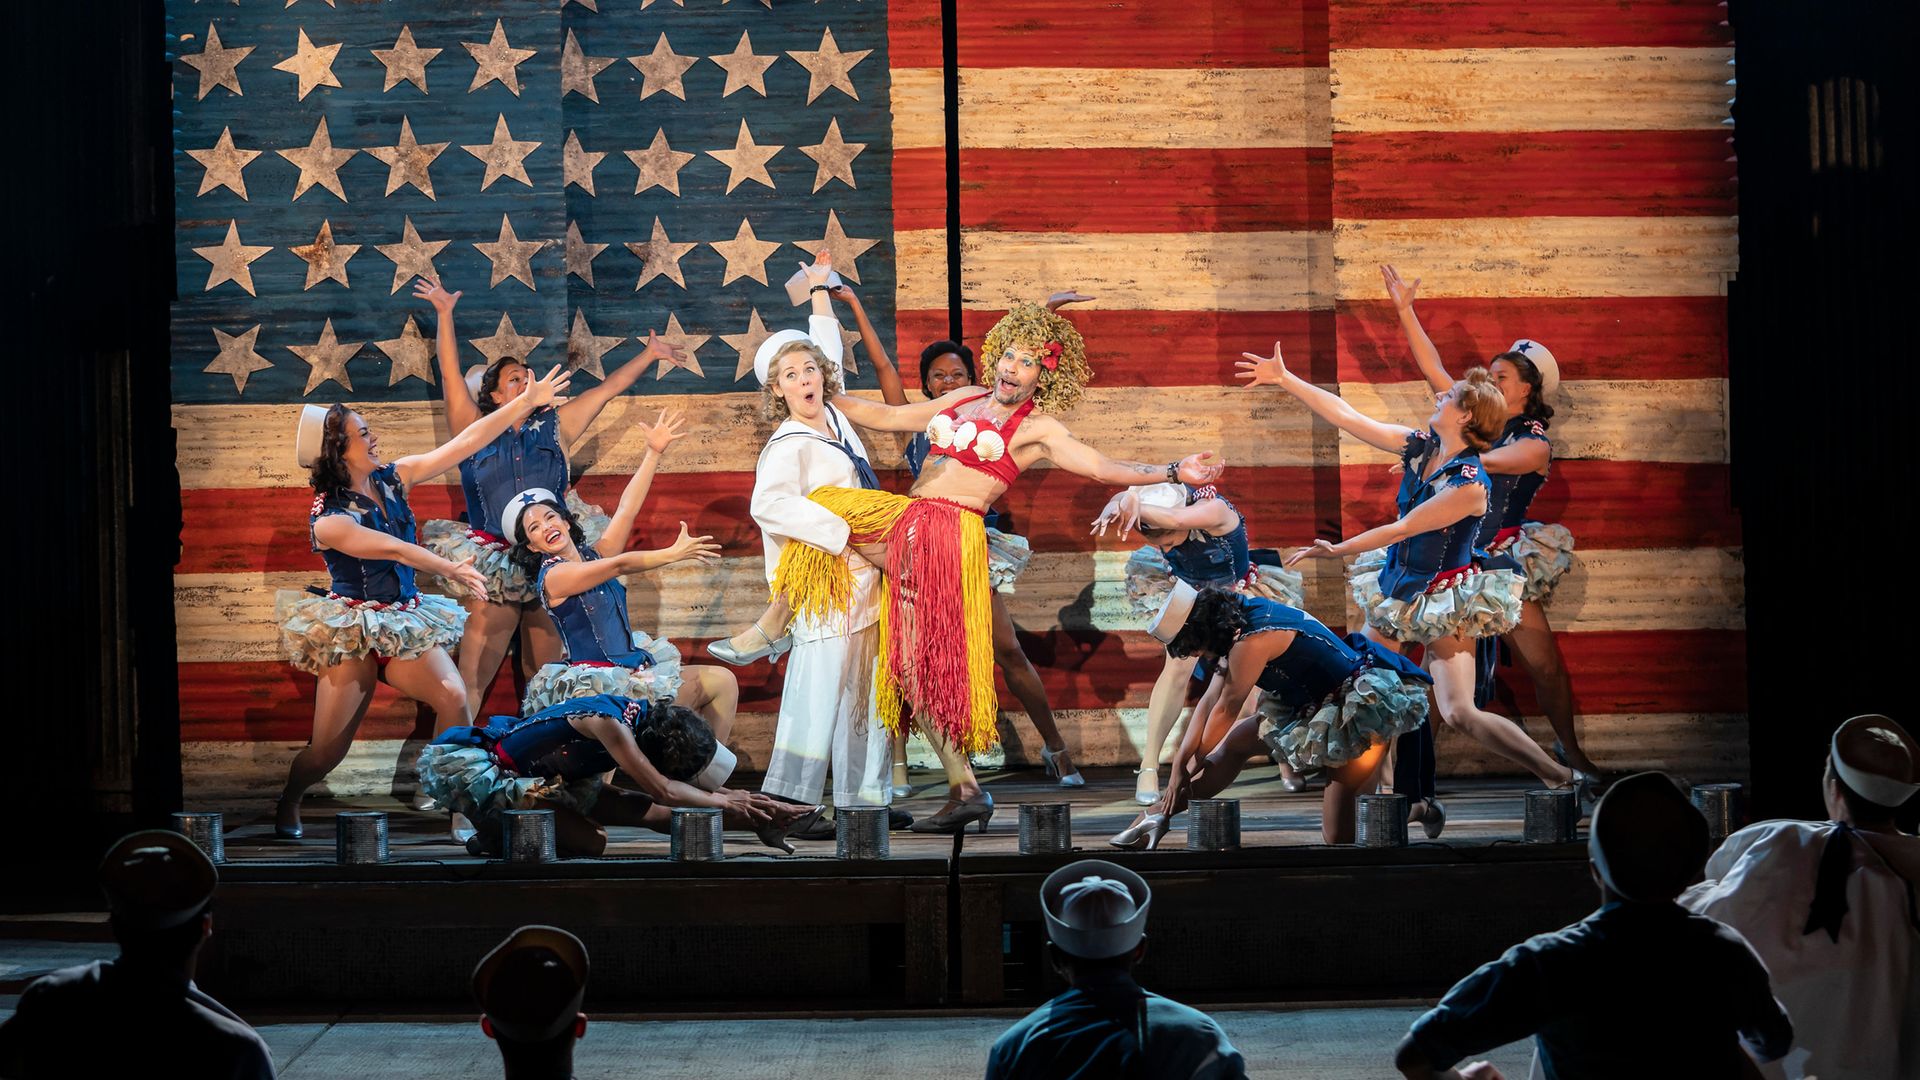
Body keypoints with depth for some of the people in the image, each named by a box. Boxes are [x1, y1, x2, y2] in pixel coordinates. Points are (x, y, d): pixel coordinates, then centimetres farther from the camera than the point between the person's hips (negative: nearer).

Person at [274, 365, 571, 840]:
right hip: (350, 631, -4)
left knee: (455, 697, -22)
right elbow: (392, 550, -21)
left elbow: (464, 443, -1)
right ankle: (288, 803, 28)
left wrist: (526, 402, -4)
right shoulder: (328, 520, -14)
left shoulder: (393, 478, 2)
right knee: (327, 749, -4)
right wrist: (452, 569, -20)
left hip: (404, 622, 5)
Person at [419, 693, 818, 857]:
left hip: (532, 775, 8)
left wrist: (746, 802, 3)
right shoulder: (608, 722, -30)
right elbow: (662, 789, -29)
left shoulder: (647, 715, -5)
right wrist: (722, 801, -15)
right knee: (589, 840, -25)